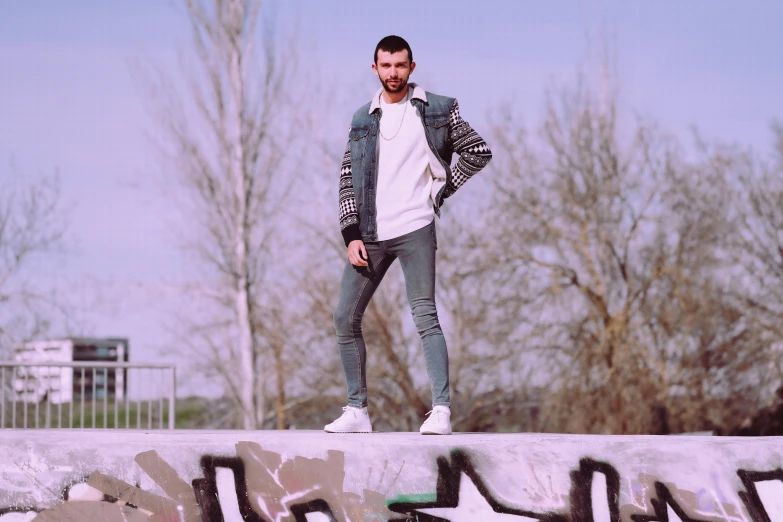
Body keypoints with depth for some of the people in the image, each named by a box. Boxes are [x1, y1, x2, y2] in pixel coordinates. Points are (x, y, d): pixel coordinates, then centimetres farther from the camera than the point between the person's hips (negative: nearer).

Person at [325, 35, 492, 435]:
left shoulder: (436, 110, 5)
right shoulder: (362, 120, 14)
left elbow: (478, 151, 8)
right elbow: (347, 180, 12)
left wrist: (441, 189, 2)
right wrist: (352, 235, 1)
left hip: (415, 229, -4)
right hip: (369, 235, 4)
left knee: (424, 317, -12)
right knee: (345, 319, 1)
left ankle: (441, 411, -15)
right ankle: (357, 411, 9)